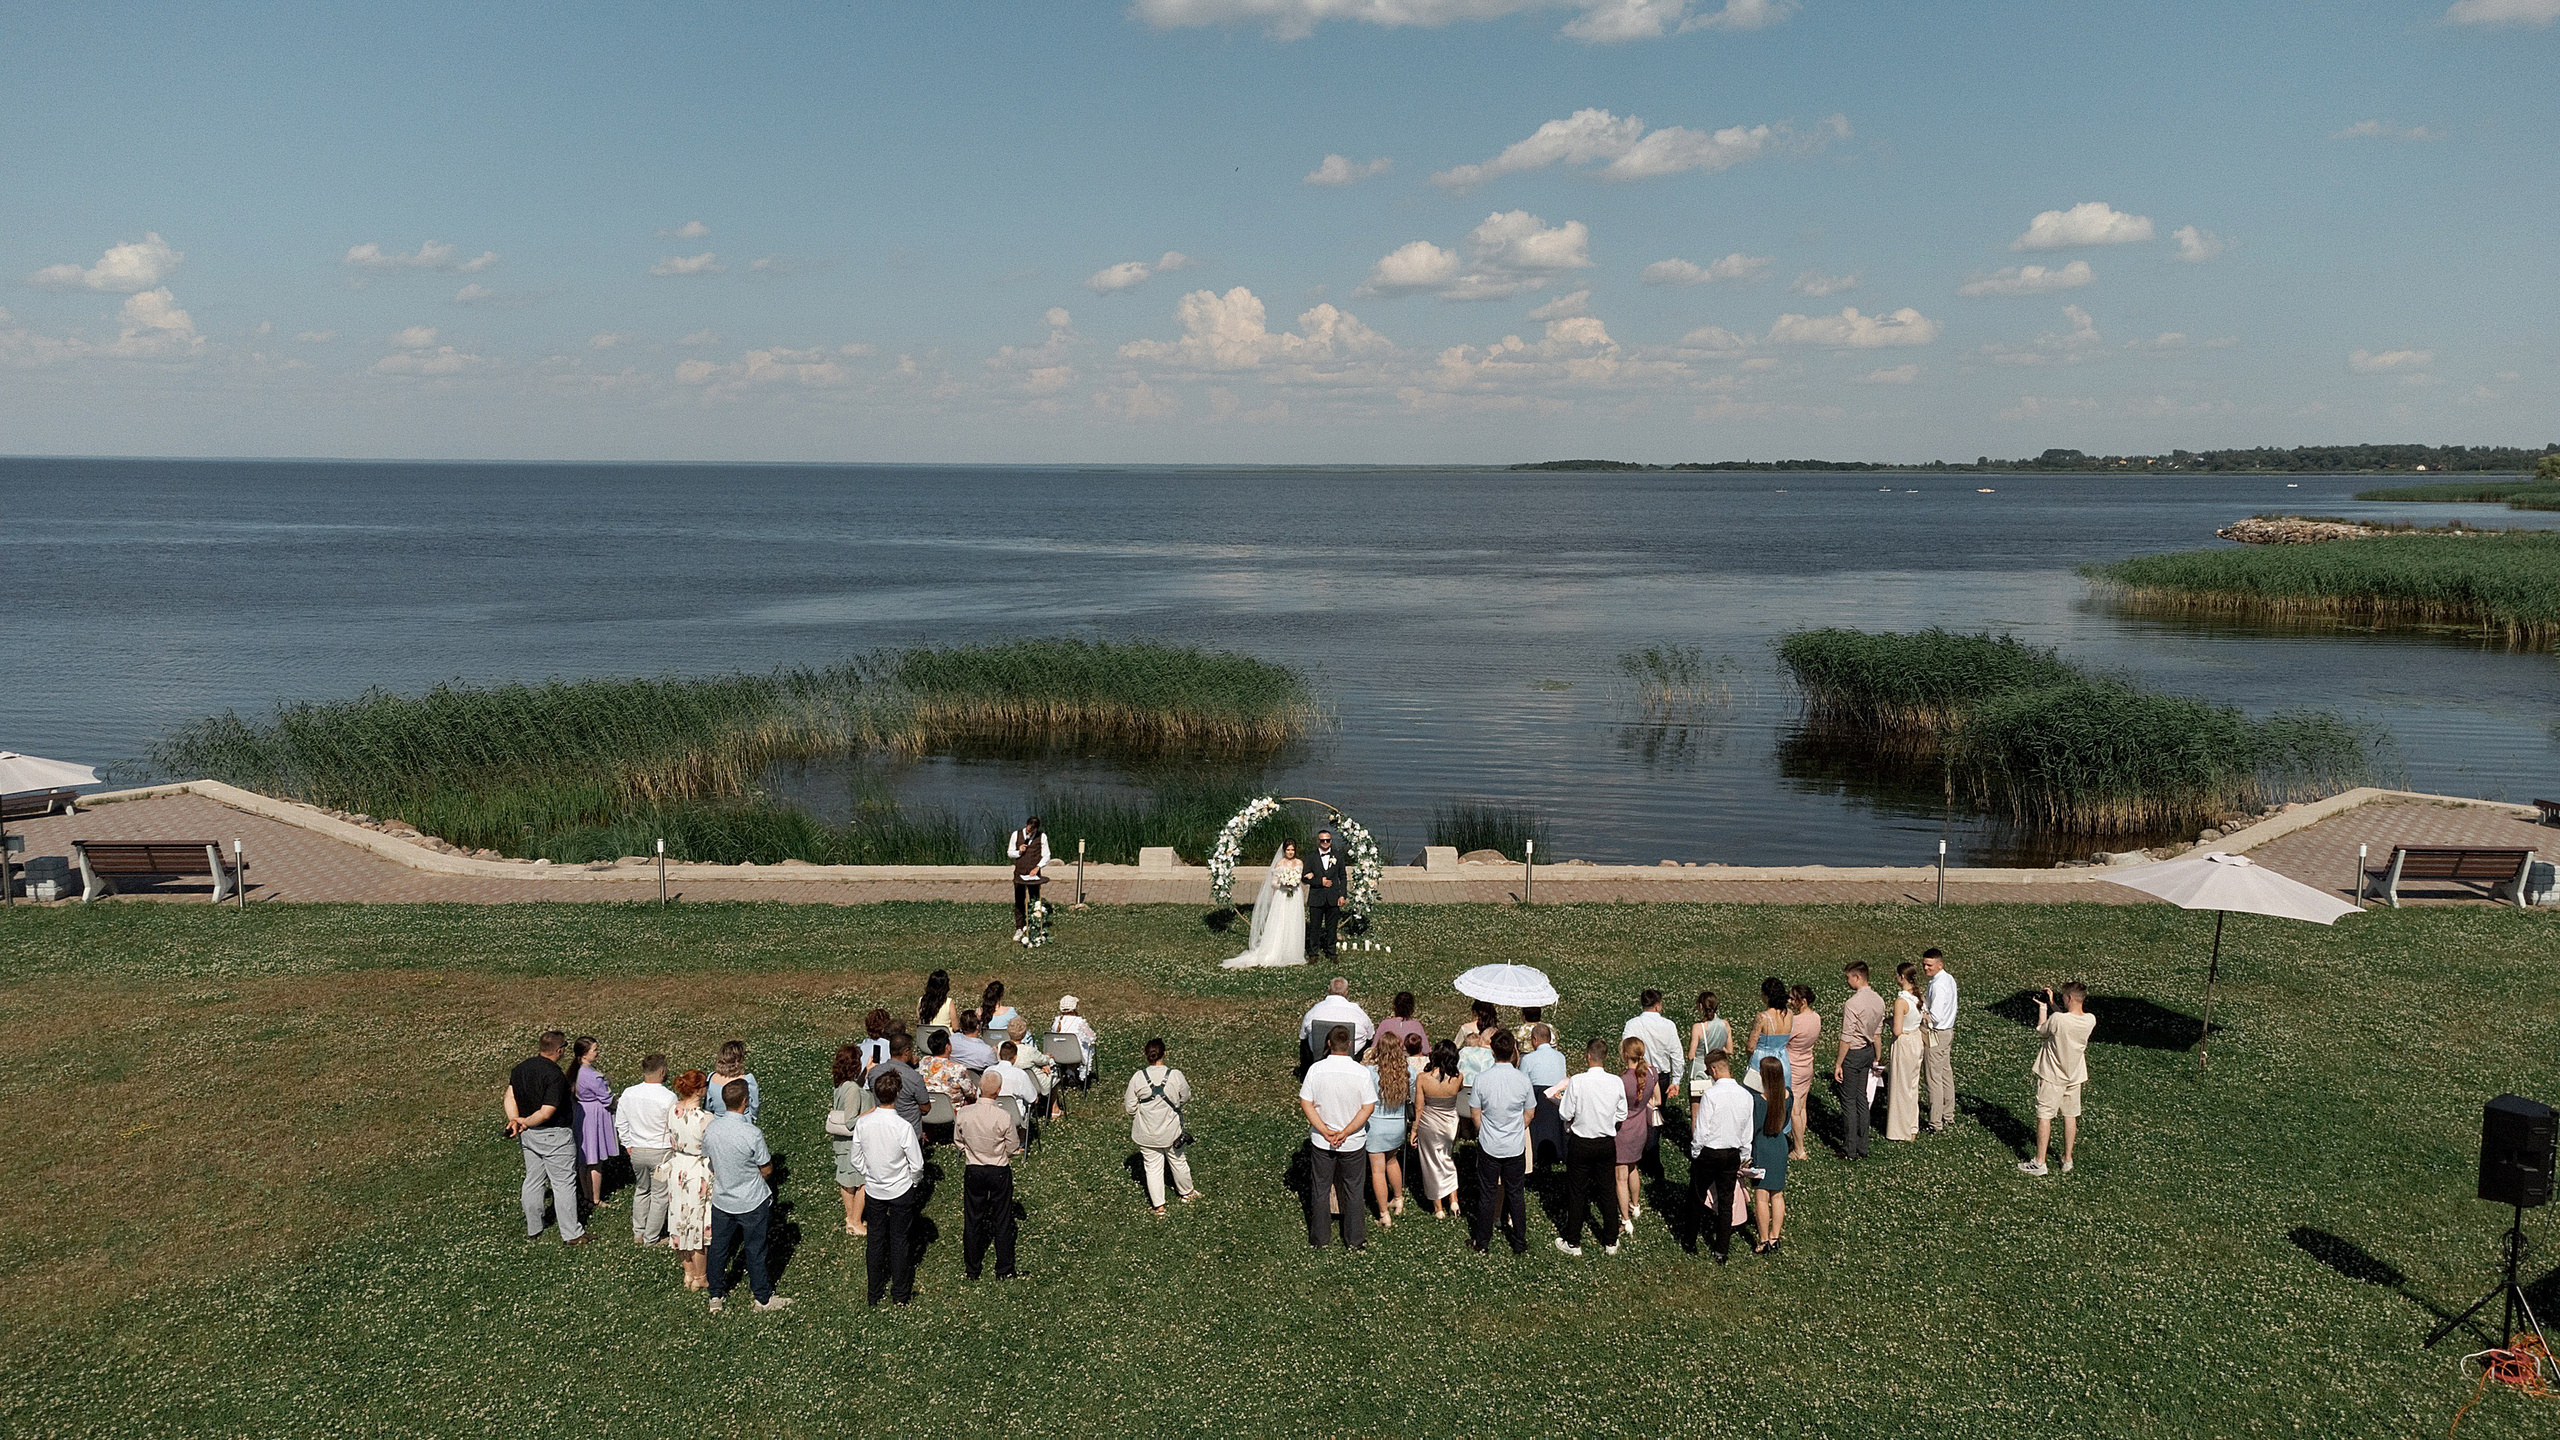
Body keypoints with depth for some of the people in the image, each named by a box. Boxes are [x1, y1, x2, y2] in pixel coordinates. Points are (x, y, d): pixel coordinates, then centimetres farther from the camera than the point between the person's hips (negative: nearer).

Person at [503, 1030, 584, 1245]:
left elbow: (509, 1096, 1)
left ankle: (532, 1229, 30)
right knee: (564, 1184, 2)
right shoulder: (555, 1076, -23)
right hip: (554, 1136, -8)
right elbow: (547, 1112, -24)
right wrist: (526, 1121, -10)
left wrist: (515, 1121, -9)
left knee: (533, 1181, 19)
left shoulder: (521, 1068, 2)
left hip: (529, 1135, 8)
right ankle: (571, 1234, 7)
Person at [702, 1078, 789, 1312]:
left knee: (718, 1248, 19)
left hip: (721, 1200, 4)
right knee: (755, 1250, 11)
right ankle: (763, 1297, 26)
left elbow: (709, 1160, 7)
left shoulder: (711, 1129, -11)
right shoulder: (752, 1134, -27)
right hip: (751, 1203, -4)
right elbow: (767, 1170, -15)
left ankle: (715, 1295, 34)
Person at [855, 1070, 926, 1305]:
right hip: (901, 1191, -4)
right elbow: (917, 1165, -18)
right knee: (900, 1240, 12)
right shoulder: (903, 1127, -26)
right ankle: (900, 1293, 25)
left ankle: (875, 1293, 30)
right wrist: (914, 1181, 3)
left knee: (875, 1239, 17)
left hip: (874, 1190, 4)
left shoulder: (862, 1123, -14)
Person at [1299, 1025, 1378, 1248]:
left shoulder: (1316, 1069, -12)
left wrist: (1325, 1131, -12)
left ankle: (1318, 1238, 29)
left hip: (1322, 1140, 1)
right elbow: (1368, 1107, -13)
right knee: (1354, 1190, 16)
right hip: (1354, 1142, -1)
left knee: (1320, 1188, 17)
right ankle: (1355, 1240, 25)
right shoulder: (1361, 1071, -14)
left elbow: (1305, 1102, -11)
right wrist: (1345, 1133, -13)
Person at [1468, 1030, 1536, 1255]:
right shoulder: (1522, 1080, -12)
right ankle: (1520, 1243, 23)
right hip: (1516, 1147, 1)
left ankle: (1482, 1242, 23)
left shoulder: (1482, 1079, -15)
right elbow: (1529, 1114, 1)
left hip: (1489, 1146, -1)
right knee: (1516, 1194, 14)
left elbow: (1476, 1114, -4)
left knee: (1487, 1194, 12)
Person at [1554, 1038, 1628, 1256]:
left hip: (1581, 1144, -3)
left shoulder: (1576, 1082, -19)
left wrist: (1560, 1100, 6)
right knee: (1608, 1191, 15)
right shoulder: (1616, 1082, -10)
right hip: (1607, 1143, 3)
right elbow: (1621, 1115, 0)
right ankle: (1610, 1242, 24)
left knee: (1577, 1192, 10)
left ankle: (1573, 1242, 20)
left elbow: (1566, 1114, -13)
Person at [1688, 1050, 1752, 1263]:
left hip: (1708, 1154, -4)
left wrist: (1695, 1155, -3)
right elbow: (1747, 1134, 5)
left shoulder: (1710, 1094, -20)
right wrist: (1742, 1161, 16)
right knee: (1726, 1202, 13)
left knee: (1697, 1198, 14)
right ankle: (1721, 1251, 20)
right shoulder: (1746, 1095, -3)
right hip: (1732, 1155, 4)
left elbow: (1700, 1130, -18)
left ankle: (1691, 1244, 26)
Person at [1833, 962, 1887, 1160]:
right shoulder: (1878, 1000, 3)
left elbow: (1846, 1038, -21)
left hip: (1852, 1054, -8)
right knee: (1863, 1099, 15)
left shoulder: (1853, 1004, -23)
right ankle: (1862, 1147, 22)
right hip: (1868, 1052, 8)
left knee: (1849, 1101, 1)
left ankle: (1850, 1151, 8)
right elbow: (1878, 1032, 11)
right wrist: (1877, 1057, 21)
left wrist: (1838, 1064, -14)